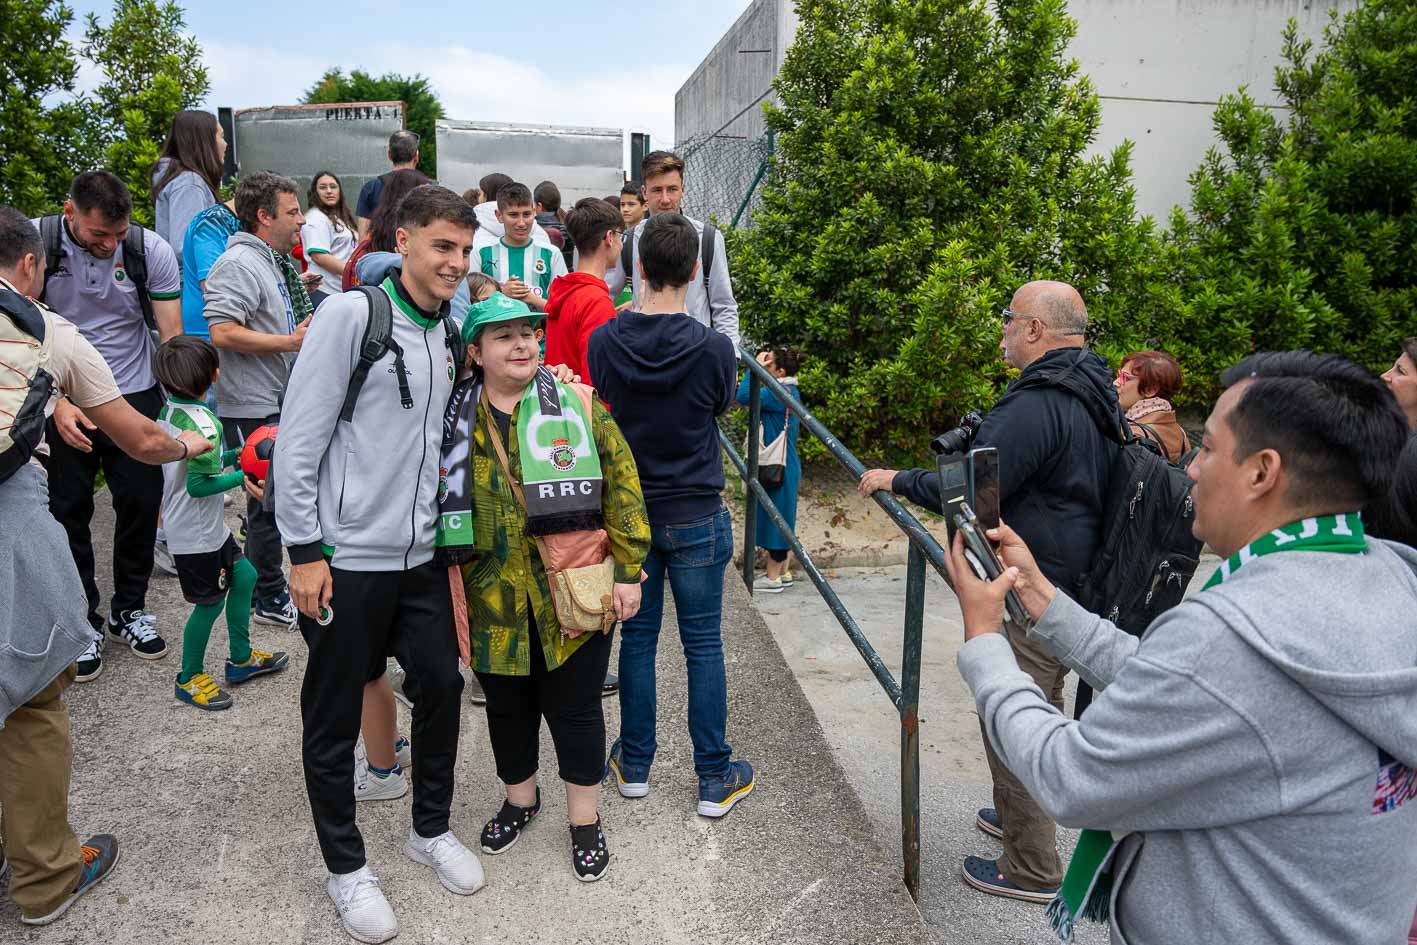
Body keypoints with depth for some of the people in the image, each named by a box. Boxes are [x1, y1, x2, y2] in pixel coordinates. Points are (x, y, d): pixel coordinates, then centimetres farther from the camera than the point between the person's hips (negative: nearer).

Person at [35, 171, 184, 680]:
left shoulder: (151, 250, -11)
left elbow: (172, 337, -11)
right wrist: (57, 402, -18)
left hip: (136, 394, 1)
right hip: (64, 400, 0)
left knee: (141, 503, 5)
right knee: (69, 510, 6)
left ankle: (128, 610, 25)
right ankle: (82, 622, 21)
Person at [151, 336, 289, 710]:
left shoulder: (168, 412, 5)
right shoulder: (204, 422, -25)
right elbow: (198, 484, -26)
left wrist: (233, 456, 10)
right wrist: (240, 479, -16)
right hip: (197, 535, -10)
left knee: (244, 575, 19)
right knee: (210, 602, 4)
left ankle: (241, 659, 32)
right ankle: (190, 679, 22)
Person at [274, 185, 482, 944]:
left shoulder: (449, 333, 8)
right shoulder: (350, 315, -12)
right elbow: (297, 440, -13)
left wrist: (446, 537, 14)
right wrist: (305, 551, -14)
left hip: (421, 558, 6)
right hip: (346, 561, -6)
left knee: (441, 688, 14)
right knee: (334, 720, 8)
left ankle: (431, 830, 36)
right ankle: (345, 867, 28)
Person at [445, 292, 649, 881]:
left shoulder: (576, 403, -5)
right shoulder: (457, 421, 1)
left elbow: (620, 483, -5)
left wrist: (627, 570, -9)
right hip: (495, 599, 2)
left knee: (574, 709, 10)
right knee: (507, 706, 19)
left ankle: (585, 818, 31)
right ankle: (520, 798, 44)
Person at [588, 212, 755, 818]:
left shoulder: (603, 341, -10)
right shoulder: (713, 349, -17)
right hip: (696, 517, -2)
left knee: (638, 637, 15)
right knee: (703, 644, 9)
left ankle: (634, 766, 28)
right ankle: (715, 779, 19)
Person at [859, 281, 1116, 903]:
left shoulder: (1037, 404, -24)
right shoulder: (1092, 396, 9)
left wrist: (895, 481, -12)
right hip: (1071, 588, 10)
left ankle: (1032, 870, 17)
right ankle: (1020, 817, 44)